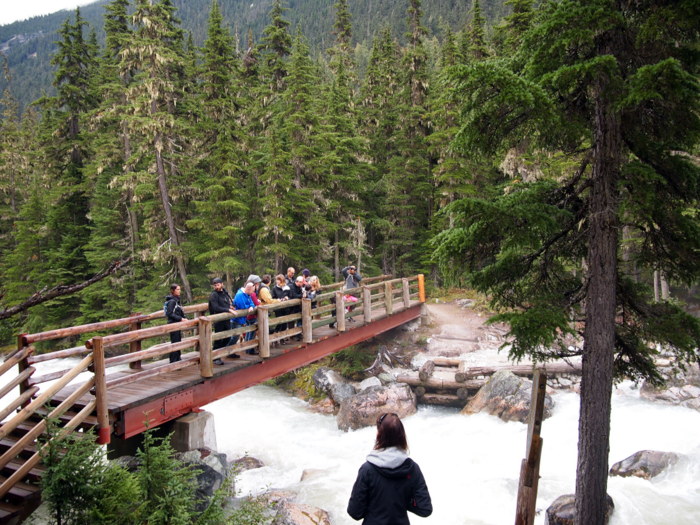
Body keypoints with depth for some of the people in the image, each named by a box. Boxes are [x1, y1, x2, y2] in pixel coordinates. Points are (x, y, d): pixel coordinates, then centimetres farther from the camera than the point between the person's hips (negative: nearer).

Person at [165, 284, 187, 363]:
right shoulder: (171, 301, -15)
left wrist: (185, 318, 0)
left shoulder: (177, 300, 12)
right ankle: (173, 361, 3)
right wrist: (180, 318, -21)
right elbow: (169, 314, -20)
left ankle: (178, 359, 25)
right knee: (174, 342, -4)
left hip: (177, 324, 9)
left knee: (178, 342, 15)